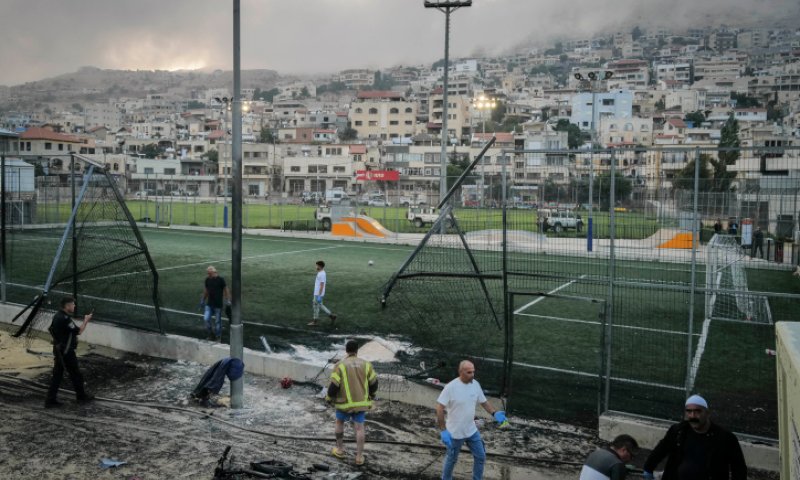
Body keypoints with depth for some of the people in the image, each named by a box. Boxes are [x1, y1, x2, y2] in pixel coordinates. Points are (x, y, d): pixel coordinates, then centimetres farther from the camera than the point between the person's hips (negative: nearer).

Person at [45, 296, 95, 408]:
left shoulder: (58, 316, 6)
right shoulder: (65, 319, -24)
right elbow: (78, 331, -18)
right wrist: (86, 321, -7)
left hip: (58, 349, 9)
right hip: (66, 351, -9)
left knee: (57, 375, 12)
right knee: (75, 374, 8)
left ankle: (50, 400, 13)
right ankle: (82, 396, 23)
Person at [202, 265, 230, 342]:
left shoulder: (220, 279, -10)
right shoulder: (207, 280, 3)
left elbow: (225, 290, -6)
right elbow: (206, 290, 16)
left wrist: (228, 300, -10)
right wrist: (203, 300, 19)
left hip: (218, 305, -4)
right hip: (209, 304, 4)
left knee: (218, 321, 3)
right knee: (206, 319, -6)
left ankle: (218, 337, 19)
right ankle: (211, 334, 15)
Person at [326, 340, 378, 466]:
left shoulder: (340, 365, -11)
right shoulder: (365, 364, -1)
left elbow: (334, 385, -13)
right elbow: (374, 382, 5)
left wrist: (329, 398, 5)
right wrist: (371, 395, 24)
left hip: (344, 402, -2)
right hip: (361, 402, 2)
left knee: (339, 423, 21)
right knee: (359, 428, 8)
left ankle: (340, 450, 30)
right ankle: (359, 456, 8)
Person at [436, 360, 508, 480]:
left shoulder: (475, 384, -5)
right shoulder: (451, 387, -23)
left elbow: (484, 402, 7)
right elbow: (439, 408, -20)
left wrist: (495, 413, -11)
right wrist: (443, 430, -23)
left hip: (472, 431, 5)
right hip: (455, 433, -5)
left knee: (480, 457, 12)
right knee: (452, 459, 13)